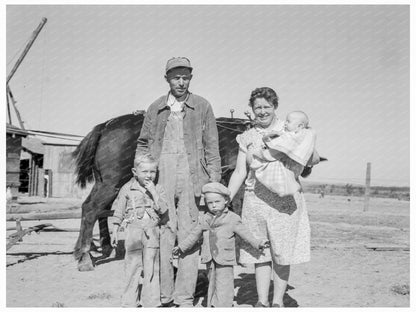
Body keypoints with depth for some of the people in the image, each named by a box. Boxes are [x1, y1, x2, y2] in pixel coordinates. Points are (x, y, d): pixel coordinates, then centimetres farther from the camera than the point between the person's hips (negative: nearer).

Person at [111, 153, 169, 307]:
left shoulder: (158, 189, 3)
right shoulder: (127, 189, 1)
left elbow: (163, 209, -9)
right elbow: (119, 212, 6)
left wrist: (153, 192, -16)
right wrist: (115, 232, 6)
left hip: (152, 232, 1)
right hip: (133, 230, -1)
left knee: (151, 268, 5)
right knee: (132, 267, 4)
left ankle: (151, 301, 15)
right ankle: (130, 301, 17)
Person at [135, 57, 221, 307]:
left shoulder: (202, 107, 7)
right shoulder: (156, 108, 12)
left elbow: (212, 147, 5)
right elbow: (143, 144, 18)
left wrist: (215, 183, -1)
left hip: (192, 181, -1)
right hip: (161, 181, 2)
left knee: (190, 238, 0)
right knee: (162, 237, 1)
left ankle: (184, 297, 9)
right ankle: (163, 296, 12)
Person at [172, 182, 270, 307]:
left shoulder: (233, 219, -5)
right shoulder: (204, 219, 7)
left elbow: (245, 234, -6)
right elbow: (194, 235, 18)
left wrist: (258, 243, -18)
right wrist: (181, 247, 22)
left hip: (225, 261, -5)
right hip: (210, 261, 5)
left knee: (224, 289, -7)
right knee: (212, 287, 17)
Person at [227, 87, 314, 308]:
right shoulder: (247, 137, 11)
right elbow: (239, 172, 8)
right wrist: (225, 200, 0)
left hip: (285, 200, -2)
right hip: (255, 200, 2)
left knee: (282, 253, 4)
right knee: (260, 253, 7)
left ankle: (278, 301, 18)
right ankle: (262, 301, 18)